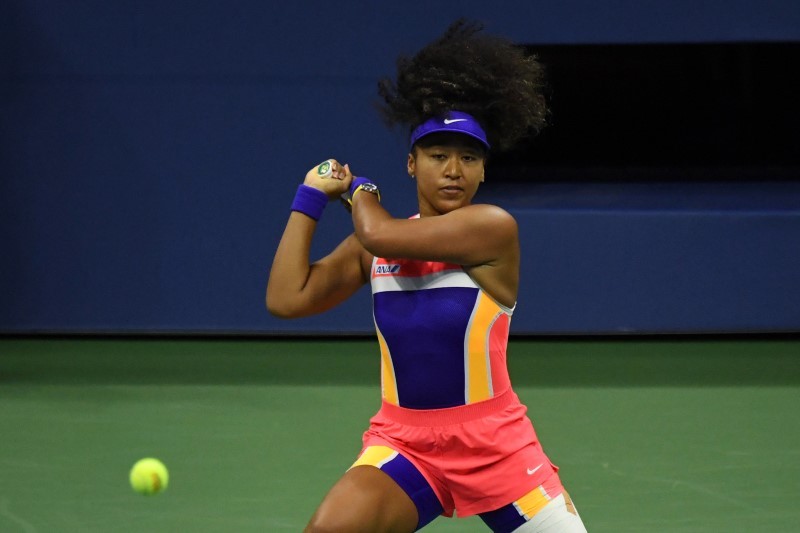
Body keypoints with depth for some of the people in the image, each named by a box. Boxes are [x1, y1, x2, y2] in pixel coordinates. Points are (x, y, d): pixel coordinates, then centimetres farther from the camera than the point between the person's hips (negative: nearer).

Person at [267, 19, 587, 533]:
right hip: (403, 446, 3)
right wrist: (311, 198, 2)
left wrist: (360, 189, 2)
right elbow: (287, 297, -2)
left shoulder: (493, 228, -12)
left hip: (495, 447, -2)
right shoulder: (373, 246, 4)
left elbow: (379, 234, -20)